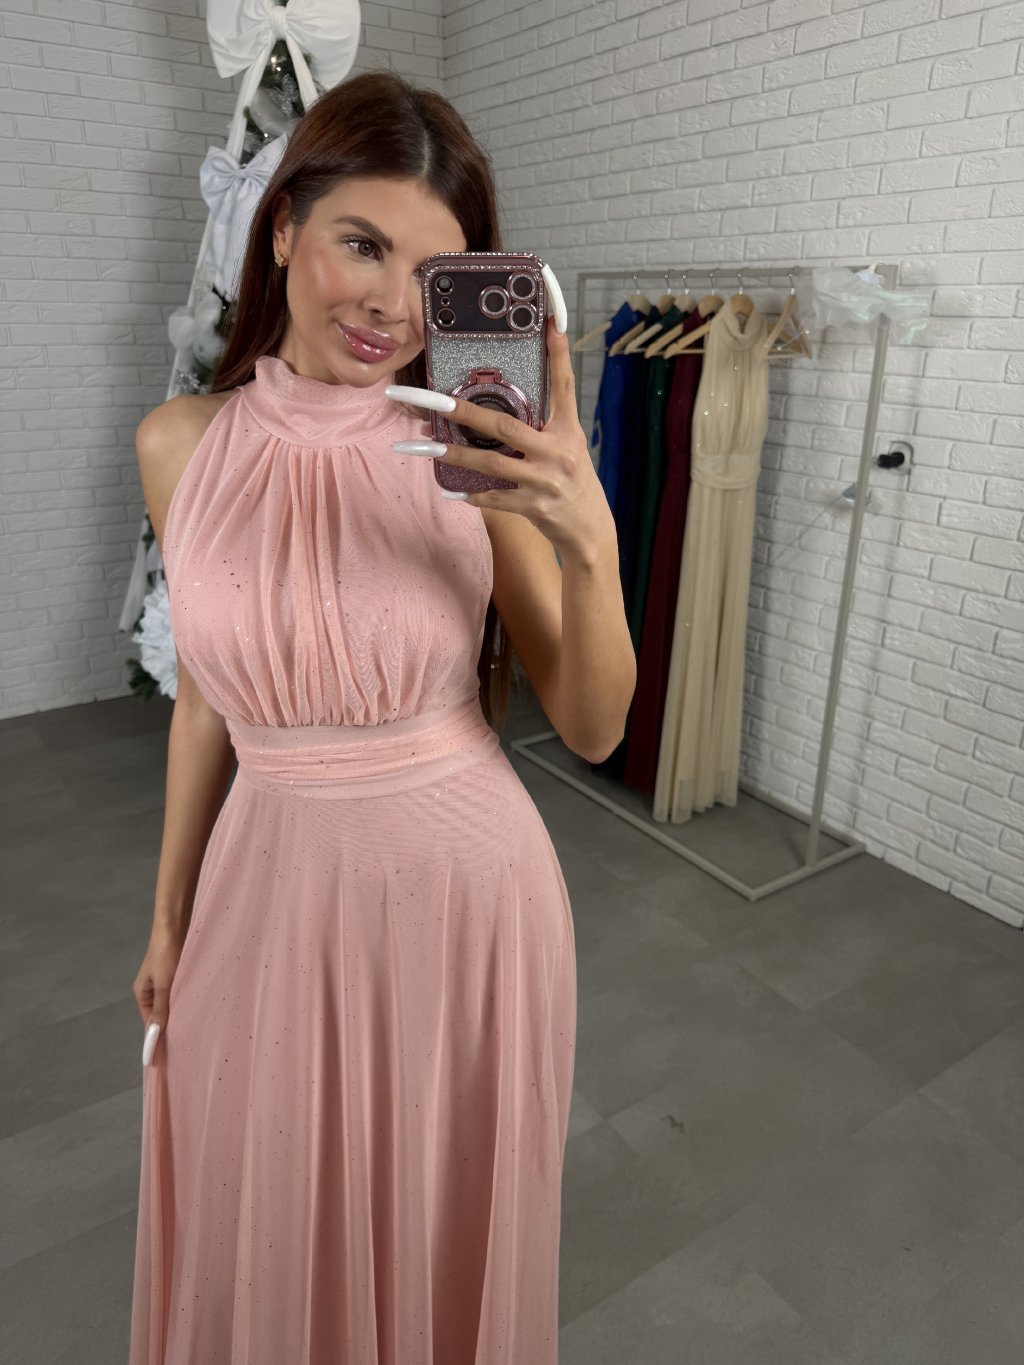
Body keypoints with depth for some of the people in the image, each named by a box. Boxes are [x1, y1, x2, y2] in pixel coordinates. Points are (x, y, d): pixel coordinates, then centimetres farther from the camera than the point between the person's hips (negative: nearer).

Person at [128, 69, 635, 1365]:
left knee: (448, 1230, 23)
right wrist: (170, 915, 13)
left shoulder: (477, 454, -11)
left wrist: (589, 543, -29)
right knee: (264, 1239, 25)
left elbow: (593, 729, -10)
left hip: (465, 886, -1)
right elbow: (205, 694, 5)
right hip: (269, 890, 2)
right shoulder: (181, 445, -5)